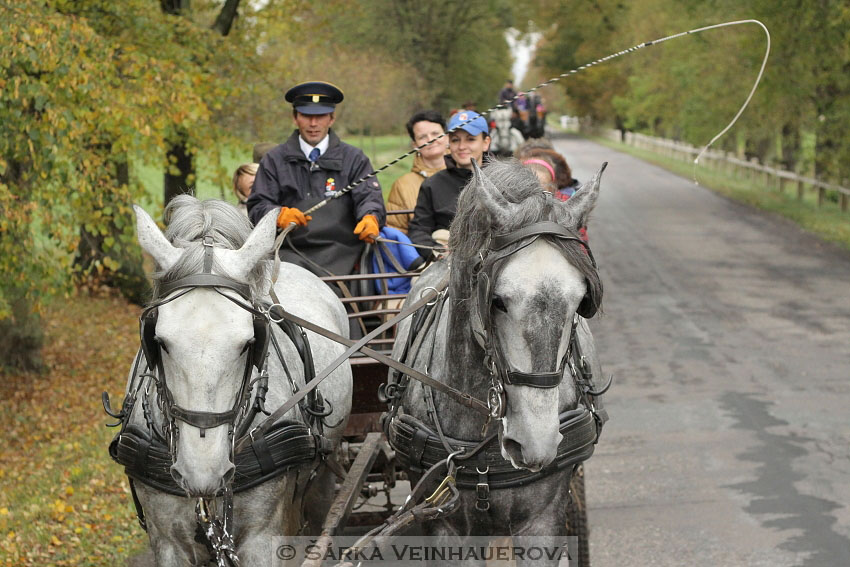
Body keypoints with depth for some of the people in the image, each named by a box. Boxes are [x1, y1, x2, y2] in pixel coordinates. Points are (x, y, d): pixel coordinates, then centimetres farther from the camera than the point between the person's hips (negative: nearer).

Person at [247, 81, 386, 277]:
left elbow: (368, 196, 4)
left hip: (341, 255, 0)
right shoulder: (274, 160, 17)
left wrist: (370, 218, -21)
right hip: (291, 252, 0)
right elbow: (258, 206, 9)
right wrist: (280, 215, -15)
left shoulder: (353, 158, 18)